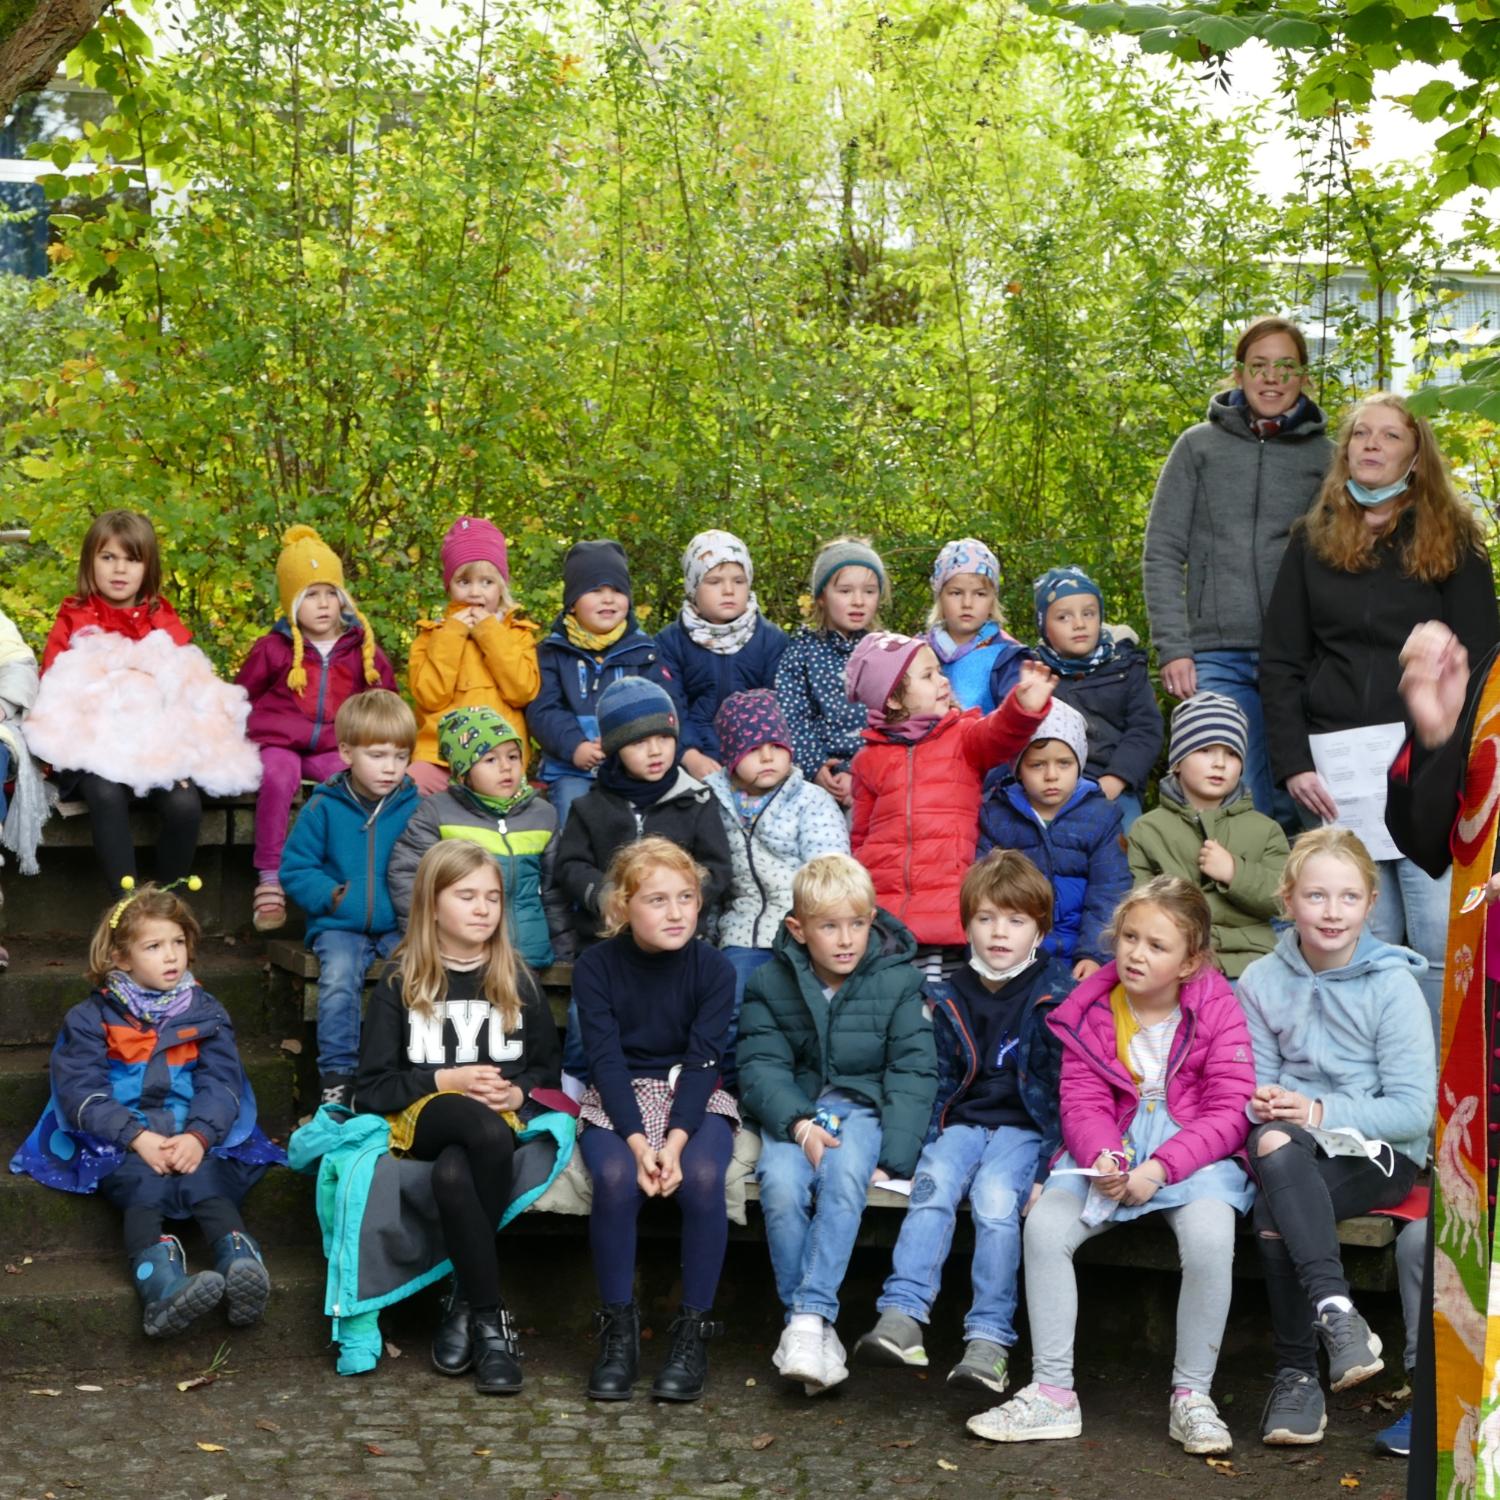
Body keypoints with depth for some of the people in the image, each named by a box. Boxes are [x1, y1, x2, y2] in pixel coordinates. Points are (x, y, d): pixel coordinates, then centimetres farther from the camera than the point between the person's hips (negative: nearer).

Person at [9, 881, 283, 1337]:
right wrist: (139, 1138, -18)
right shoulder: (92, 1018, 9)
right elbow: (80, 1091, -3)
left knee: (207, 1184, -31)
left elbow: (221, 1083, 4)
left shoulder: (205, 1012, 15)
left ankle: (242, 1268, -58)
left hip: (198, 1141, 2)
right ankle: (162, 1288, -60)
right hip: (121, 1146, -2)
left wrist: (199, 1135, -17)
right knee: (145, 1187, -34)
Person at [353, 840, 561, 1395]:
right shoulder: (399, 983, 8)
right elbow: (371, 1089, 3)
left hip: (502, 1121, 1)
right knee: (487, 1132, -39)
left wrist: (517, 1093, -5)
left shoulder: (518, 982, 15)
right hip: (421, 1120, -1)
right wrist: (448, 1081, -9)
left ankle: (467, 1303, -18)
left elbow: (547, 1072, 17)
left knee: (453, 1175, -38)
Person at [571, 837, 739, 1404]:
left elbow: (703, 1061, -11)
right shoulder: (595, 968, -6)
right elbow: (606, 1060, -12)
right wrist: (637, 1141, -25)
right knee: (616, 1177, -33)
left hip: (695, 1100, 0)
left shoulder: (712, 968, -5)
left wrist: (676, 1140, -26)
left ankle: (694, 1330, -17)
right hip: (617, 1102, 0)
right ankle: (619, 1327, -16)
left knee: (702, 1176, -32)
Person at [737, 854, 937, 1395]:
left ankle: (808, 1319, -37)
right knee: (781, 1186, -31)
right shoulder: (770, 983, 3)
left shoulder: (898, 981, 1)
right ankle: (813, 1327, -22)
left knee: (844, 1176, -35)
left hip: (863, 1106, -1)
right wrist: (799, 1124, -22)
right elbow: (759, 1068, -3)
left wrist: (893, 1157, -14)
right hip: (793, 1112, 1)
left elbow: (913, 1073, -2)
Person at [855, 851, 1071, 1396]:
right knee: (933, 1183, -28)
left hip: (1025, 1127, -3)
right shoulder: (952, 998, 13)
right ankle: (901, 1317, -38)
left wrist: (1047, 1167, -12)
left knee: (996, 1199, -31)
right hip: (964, 1121, 3)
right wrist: (926, 1146, 1)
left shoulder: (1057, 998, 0)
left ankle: (990, 1339, -30)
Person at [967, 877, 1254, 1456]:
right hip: (1110, 1150, 3)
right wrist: (1103, 1156, -22)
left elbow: (1229, 1111, -10)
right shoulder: (1092, 1010, 2)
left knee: (1209, 1236, -33)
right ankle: (1052, 1394, -11)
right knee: (1044, 1225, -22)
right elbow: (1082, 1102, 1)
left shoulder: (1218, 1012, -6)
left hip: (1194, 1149, -3)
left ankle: (1192, 1396, -13)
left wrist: (1159, 1169, -21)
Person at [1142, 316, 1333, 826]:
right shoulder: (1199, 447, 8)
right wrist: (1172, 648, -5)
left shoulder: (1325, 456, 11)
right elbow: (1162, 555, 5)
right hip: (1220, 656, -1)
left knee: (1296, 809, 3)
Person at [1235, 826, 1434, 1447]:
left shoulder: (1392, 984, -5)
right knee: (1271, 1141, -34)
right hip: (1297, 1150, 4)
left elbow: (1416, 1109, -10)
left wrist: (1321, 1112, -19)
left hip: (1382, 1153, -3)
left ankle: (1297, 1375, -21)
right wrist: (1262, 1103, -15)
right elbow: (1257, 1081, 10)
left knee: (1273, 1217, -31)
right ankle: (1334, 1307, -35)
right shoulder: (1262, 982, 6)